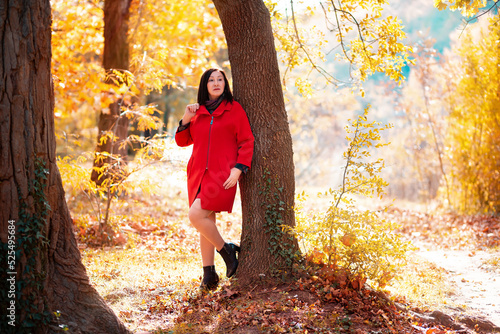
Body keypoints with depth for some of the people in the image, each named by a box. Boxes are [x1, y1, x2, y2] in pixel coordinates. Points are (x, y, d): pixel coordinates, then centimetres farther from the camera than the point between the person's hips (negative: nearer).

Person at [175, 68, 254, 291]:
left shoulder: (234, 109, 1)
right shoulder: (198, 111, 14)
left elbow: (246, 141, -2)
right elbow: (182, 141, 17)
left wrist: (238, 168, -14)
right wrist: (185, 120, 0)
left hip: (222, 175, -5)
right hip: (199, 173, 5)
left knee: (196, 215, -20)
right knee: (205, 222, 5)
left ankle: (226, 250, 2)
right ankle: (209, 275, 13)